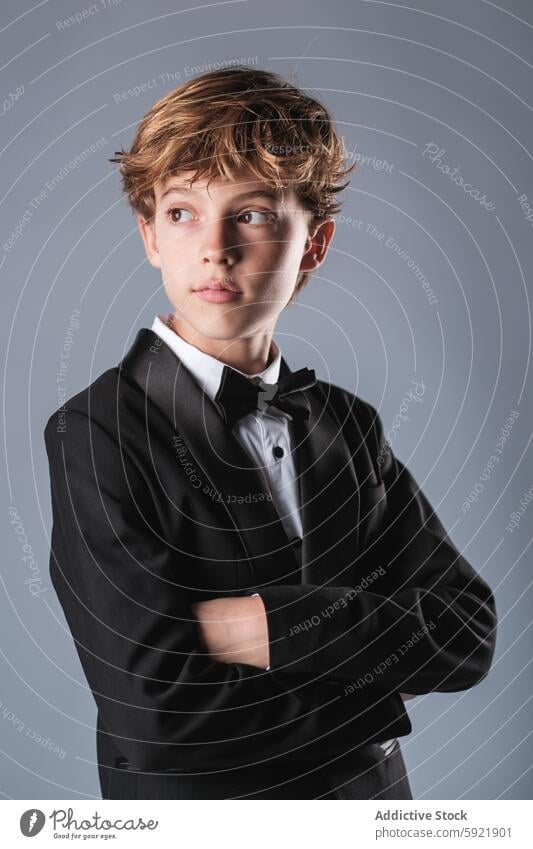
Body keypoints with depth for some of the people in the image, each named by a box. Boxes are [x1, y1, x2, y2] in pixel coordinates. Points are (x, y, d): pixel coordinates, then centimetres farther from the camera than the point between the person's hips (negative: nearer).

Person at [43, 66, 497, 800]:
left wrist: (254, 623, -23)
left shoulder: (352, 425, -4)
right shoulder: (96, 434, -19)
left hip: (372, 792, 4)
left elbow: (468, 634, -12)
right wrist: (375, 677, -16)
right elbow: (154, 707, -28)